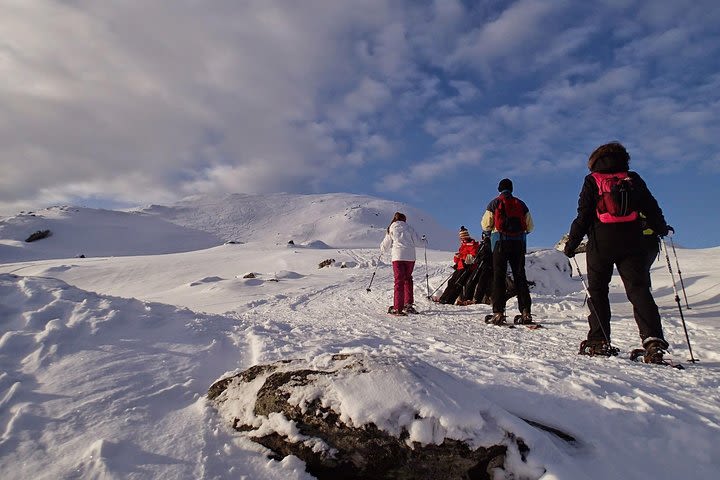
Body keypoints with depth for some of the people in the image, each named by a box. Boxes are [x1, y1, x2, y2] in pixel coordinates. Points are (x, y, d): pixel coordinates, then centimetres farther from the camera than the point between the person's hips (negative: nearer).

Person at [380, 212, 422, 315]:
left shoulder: (391, 230, 11)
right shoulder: (409, 228, 11)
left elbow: (384, 247, 17)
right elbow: (416, 241, 8)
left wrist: (382, 249, 40)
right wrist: (422, 239, 30)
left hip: (397, 257, -1)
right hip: (410, 256, 1)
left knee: (399, 281, -2)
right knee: (408, 279, 17)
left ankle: (397, 308, -9)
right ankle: (408, 304, 15)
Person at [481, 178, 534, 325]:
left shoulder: (494, 203, 3)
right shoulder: (520, 203, 12)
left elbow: (485, 225, -3)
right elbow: (530, 226, 11)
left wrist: (491, 230, 18)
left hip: (500, 241, -3)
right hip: (519, 243, 3)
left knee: (499, 276, -4)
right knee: (520, 276, 6)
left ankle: (498, 313, -12)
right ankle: (525, 312, 1)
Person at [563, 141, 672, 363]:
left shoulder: (592, 181, 4)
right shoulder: (633, 179, 11)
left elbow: (583, 216, -2)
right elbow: (652, 208, 12)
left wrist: (571, 244, 3)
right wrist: (661, 229, 30)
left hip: (601, 243, -2)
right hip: (633, 244, 2)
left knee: (598, 291, 6)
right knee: (639, 289, 0)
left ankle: (599, 341, 2)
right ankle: (653, 339, -15)